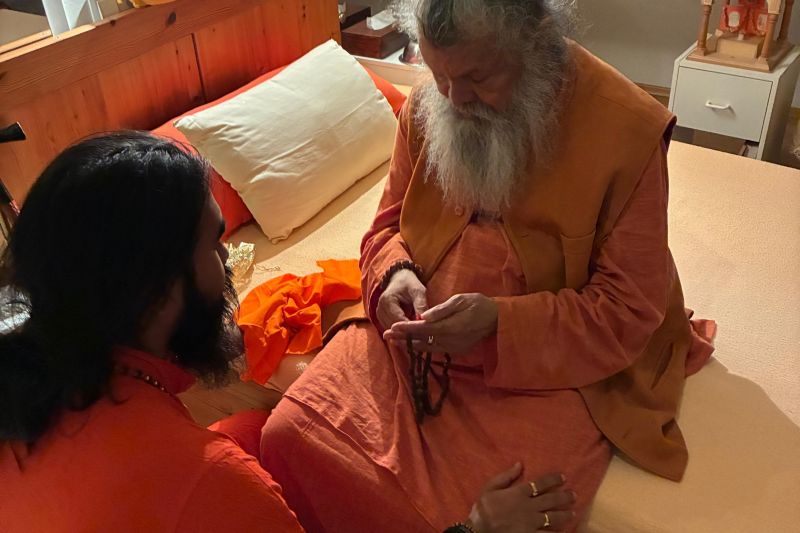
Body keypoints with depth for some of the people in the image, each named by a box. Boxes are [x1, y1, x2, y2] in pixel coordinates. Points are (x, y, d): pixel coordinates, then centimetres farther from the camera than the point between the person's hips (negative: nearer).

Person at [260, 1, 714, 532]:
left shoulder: (628, 130, -16)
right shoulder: (427, 106, -2)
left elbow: (629, 311, -13)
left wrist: (502, 324, -26)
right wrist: (395, 274, -13)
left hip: (546, 367, -3)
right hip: (410, 337, 4)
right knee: (288, 437, -13)